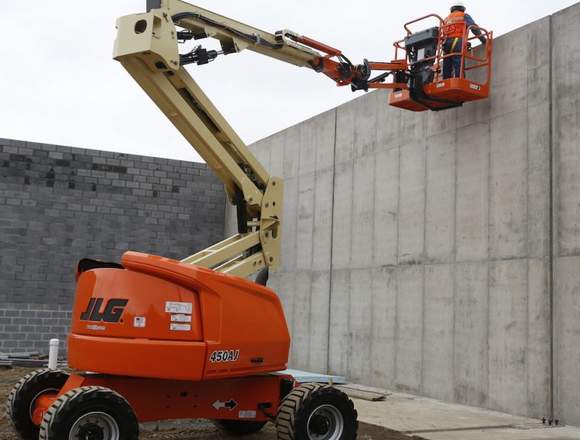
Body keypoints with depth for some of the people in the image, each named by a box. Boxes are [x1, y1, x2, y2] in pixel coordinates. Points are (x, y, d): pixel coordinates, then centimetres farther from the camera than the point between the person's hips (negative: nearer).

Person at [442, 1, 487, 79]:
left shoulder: (446, 19, 29)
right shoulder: (464, 16, 14)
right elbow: (474, 28, 3)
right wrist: (483, 40, 5)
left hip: (446, 45, 5)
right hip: (458, 44, -5)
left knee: (447, 70, 1)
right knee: (459, 69, -16)